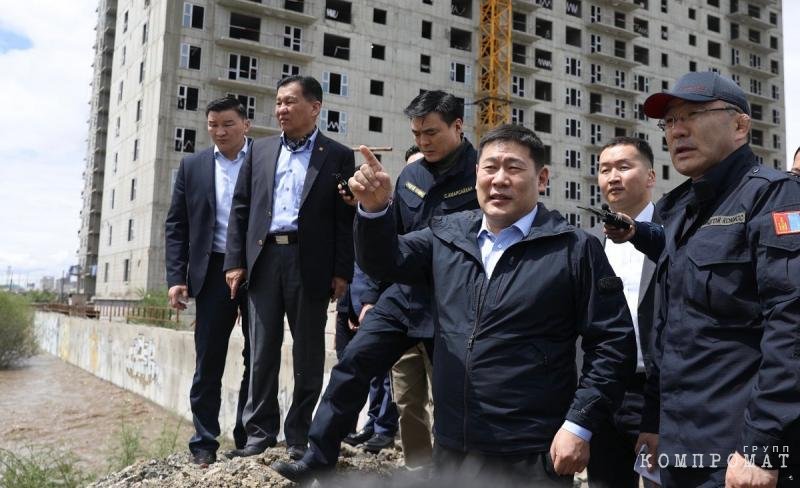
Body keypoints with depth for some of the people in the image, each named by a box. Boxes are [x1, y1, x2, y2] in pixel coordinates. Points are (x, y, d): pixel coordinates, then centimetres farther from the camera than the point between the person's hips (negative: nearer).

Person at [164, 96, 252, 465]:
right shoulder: (193, 166, 9)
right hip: (214, 271, 1)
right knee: (208, 361, 4)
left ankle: (250, 438, 19)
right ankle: (205, 442, 14)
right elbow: (176, 225, 7)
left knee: (258, 358, 7)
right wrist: (176, 277, -2)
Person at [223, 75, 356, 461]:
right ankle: (260, 430, 19)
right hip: (264, 259, 3)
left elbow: (346, 219, -1)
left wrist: (342, 272, -8)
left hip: (310, 263, -3)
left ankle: (300, 434, 17)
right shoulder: (260, 150, 13)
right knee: (262, 350, 8)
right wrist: (235, 261, 3)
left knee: (308, 352, 5)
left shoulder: (338, 156, 3)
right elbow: (240, 208, 11)